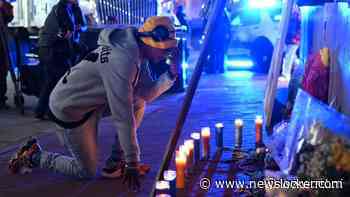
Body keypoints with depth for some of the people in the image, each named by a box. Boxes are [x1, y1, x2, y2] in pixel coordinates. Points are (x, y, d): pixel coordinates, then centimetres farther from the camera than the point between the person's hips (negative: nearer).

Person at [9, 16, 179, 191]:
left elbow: (147, 94, 0)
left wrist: (171, 75, -16)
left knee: (138, 101, -2)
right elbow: (123, 117, -30)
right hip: (69, 109, -9)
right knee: (87, 172, 3)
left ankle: (115, 163, 7)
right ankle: (34, 155, 18)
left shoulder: (138, 51, -5)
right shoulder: (122, 62, -33)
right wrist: (132, 163, -23)